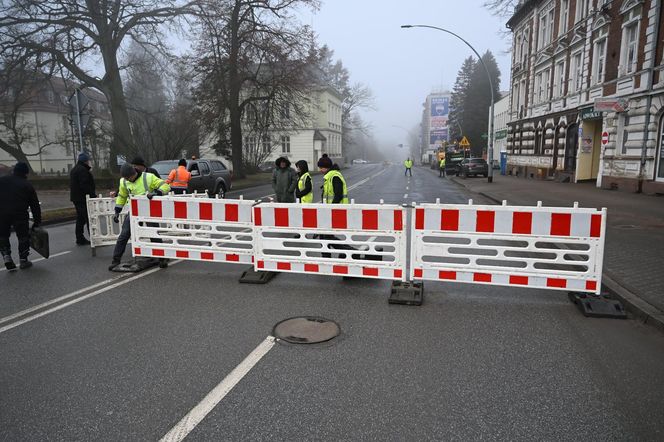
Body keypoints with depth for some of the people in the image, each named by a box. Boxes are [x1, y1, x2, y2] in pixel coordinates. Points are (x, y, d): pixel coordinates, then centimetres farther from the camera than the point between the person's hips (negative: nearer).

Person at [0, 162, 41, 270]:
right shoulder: (27, 185, 6)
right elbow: (35, 205, 7)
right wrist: (37, 221, 12)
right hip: (20, 215, -2)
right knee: (23, 237, 11)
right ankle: (23, 260, 14)